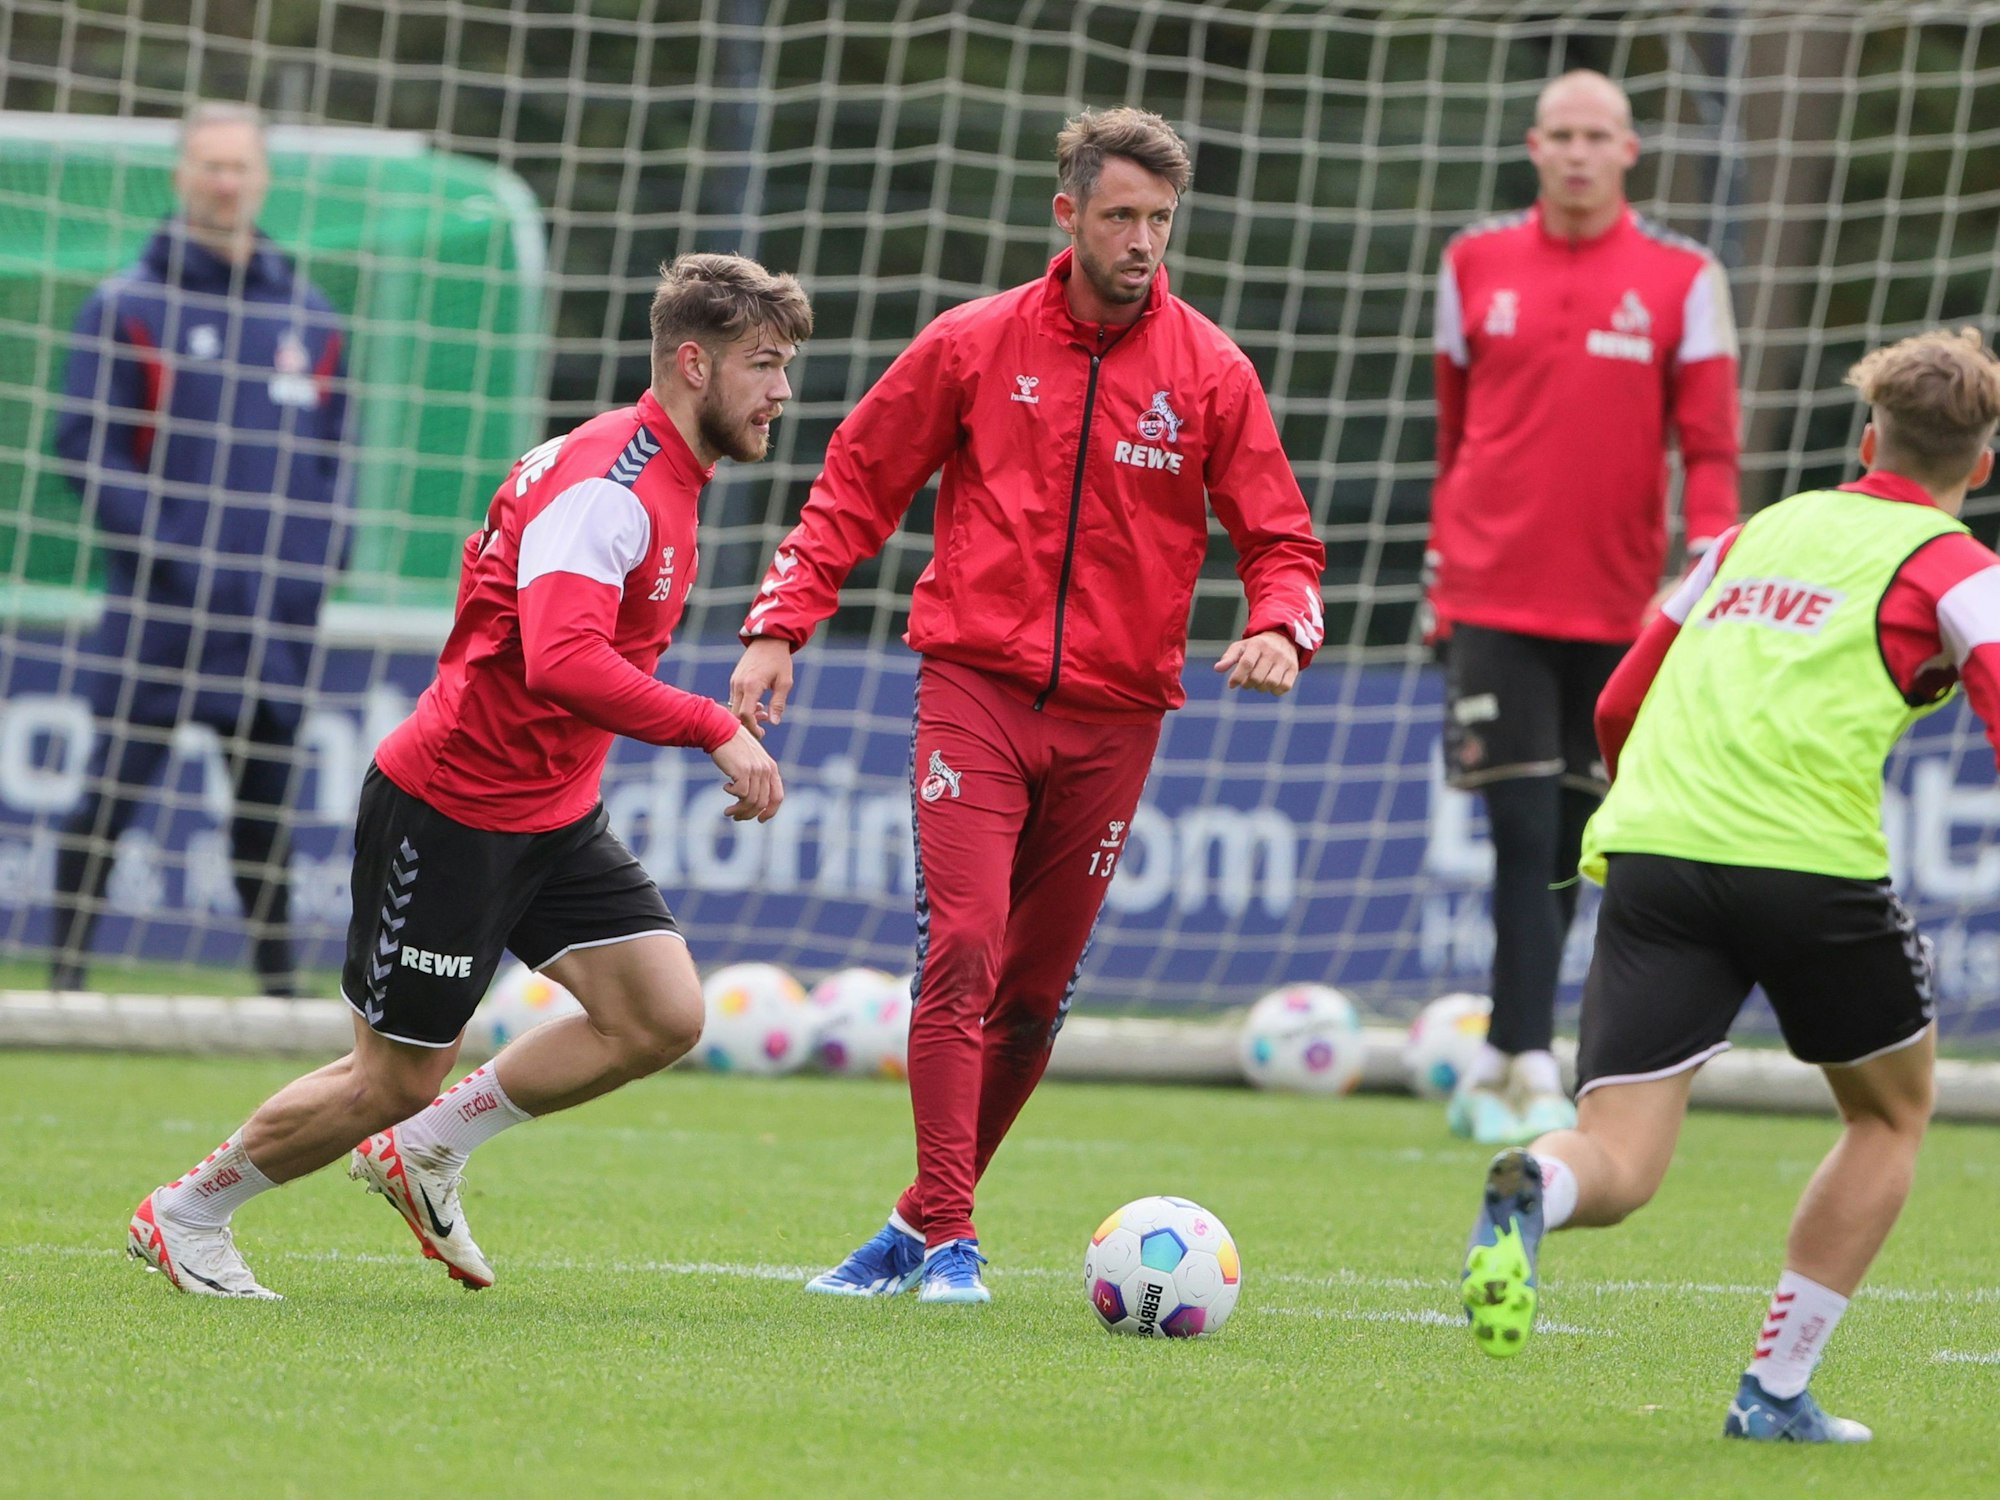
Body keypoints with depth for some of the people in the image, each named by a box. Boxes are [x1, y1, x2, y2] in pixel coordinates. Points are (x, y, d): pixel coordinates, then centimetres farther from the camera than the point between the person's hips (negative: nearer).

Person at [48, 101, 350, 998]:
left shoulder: (311, 317, 12)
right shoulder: (128, 307, -1)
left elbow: (336, 449, 19)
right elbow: (85, 446, -5)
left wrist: (322, 553, 3)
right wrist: (166, 547, -15)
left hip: (275, 617, 4)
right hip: (158, 611, -4)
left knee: (265, 802, 9)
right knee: (114, 792, -4)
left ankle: (278, 981, 17)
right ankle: (67, 972, 3)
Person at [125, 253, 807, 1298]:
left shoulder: (663, 480, 8)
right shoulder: (605, 487, -24)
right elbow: (562, 662, -39)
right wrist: (715, 730, -38)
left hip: (550, 816, 9)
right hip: (449, 810, -9)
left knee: (663, 1017, -5)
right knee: (393, 1082, 0)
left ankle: (426, 1151, 11)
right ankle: (185, 1212, 22)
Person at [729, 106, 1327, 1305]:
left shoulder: (1211, 374, 2)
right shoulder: (973, 346, 1)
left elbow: (1281, 540, 5)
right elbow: (856, 489, 9)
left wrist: (1279, 626, -16)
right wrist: (781, 624, -1)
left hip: (1113, 714, 2)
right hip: (976, 686, -2)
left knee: (1037, 988, 5)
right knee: (962, 951, -15)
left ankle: (928, 1224, 19)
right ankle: (947, 1236, -12)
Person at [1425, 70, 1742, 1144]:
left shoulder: (1681, 280, 2)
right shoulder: (1475, 265, 6)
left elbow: (1709, 440, 0)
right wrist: (1444, 568, 16)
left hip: (1615, 605, 1)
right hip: (1493, 600, 0)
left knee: (1564, 848, 7)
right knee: (1522, 835, -10)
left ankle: (1501, 1065, 19)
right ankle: (1530, 1073, -12)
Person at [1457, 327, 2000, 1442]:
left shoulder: (1760, 531, 25)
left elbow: (1620, 704, 31)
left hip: (1651, 850, 4)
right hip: (1812, 863, -4)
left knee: (1617, 1165, -2)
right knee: (1890, 1112, 22)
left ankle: (1533, 1191, -39)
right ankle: (1777, 1392, 14)